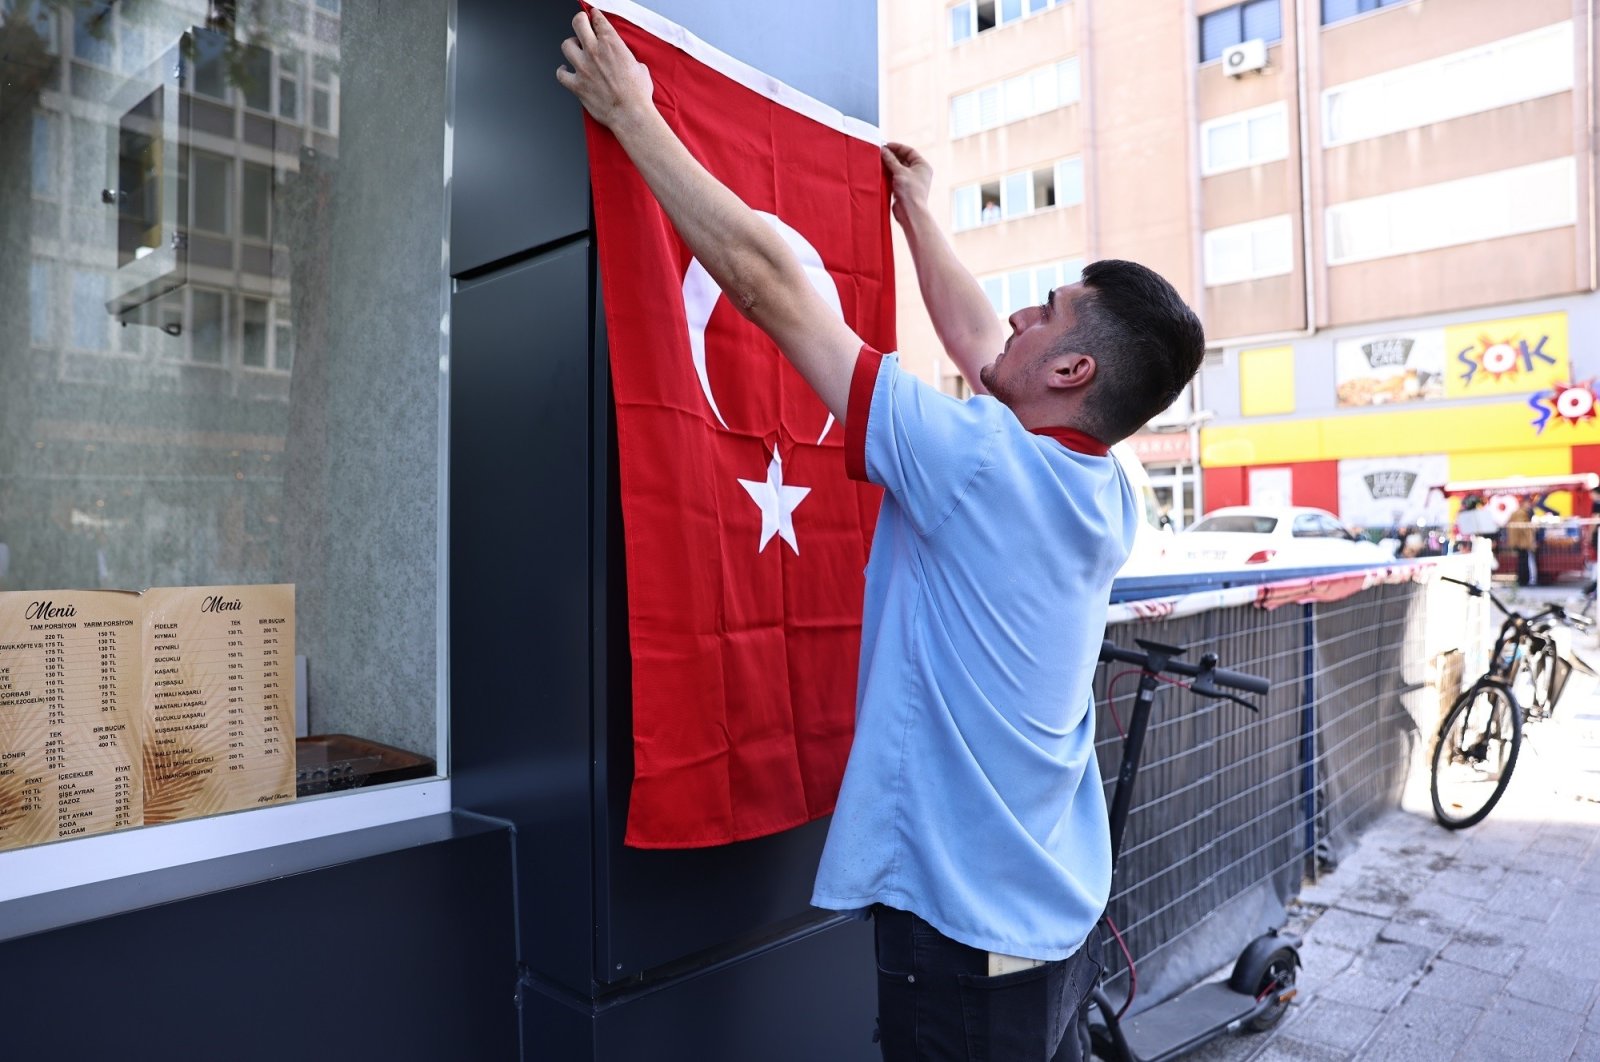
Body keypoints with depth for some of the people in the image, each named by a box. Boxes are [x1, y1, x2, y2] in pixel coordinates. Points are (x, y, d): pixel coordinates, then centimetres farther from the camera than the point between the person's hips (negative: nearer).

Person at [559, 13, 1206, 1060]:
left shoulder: (977, 461, -23)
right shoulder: (1111, 496, -1)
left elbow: (765, 276, -19)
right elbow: (977, 343, 14)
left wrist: (634, 112, -8)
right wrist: (918, 213, 27)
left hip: (968, 933, -7)